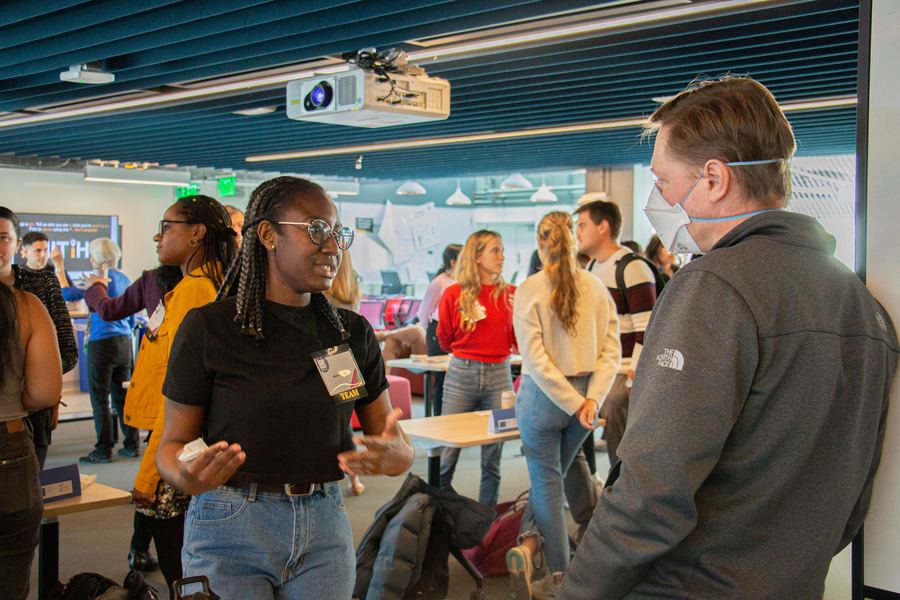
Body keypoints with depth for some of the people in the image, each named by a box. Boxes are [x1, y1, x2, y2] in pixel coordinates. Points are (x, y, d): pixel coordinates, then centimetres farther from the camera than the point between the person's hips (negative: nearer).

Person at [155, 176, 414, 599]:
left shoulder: (354, 333, 3)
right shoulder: (208, 328, -9)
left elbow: (396, 442, 5)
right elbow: (174, 441, -4)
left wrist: (394, 456, -20)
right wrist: (184, 477, -27)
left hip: (324, 530, 4)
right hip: (229, 531, -3)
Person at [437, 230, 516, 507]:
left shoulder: (510, 294, 6)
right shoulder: (454, 294, 1)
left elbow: (518, 340, 10)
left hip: (499, 375, 2)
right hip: (462, 374, -2)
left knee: (492, 456, 5)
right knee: (447, 452, -1)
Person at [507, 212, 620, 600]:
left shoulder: (529, 290, -11)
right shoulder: (597, 288, -1)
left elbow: (536, 359, -17)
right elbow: (611, 352, -6)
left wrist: (574, 404, -14)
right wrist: (591, 399, -10)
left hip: (542, 397, -3)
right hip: (585, 395, 3)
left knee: (547, 481, 9)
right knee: (552, 475, 21)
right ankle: (528, 543, 8)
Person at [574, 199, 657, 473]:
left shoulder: (633, 269, -13)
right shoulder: (591, 267, 15)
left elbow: (647, 330, -16)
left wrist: (635, 379, -19)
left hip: (621, 378, -8)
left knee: (622, 453, -8)